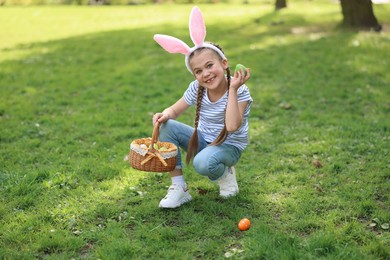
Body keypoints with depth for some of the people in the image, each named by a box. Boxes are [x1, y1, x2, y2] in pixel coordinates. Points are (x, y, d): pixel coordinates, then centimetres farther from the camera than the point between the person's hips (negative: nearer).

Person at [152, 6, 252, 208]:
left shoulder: (240, 92, -22)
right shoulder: (196, 89, -8)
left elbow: (232, 126, -36)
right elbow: (174, 110, 1)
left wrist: (233, 89, -38)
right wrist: (165, 115, -24)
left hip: (229, 147, -5)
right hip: (203, 141, 6)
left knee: (203, 163, -38)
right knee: (166, 127, -17)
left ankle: (225, 174, 2)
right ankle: (178, 188, -13)